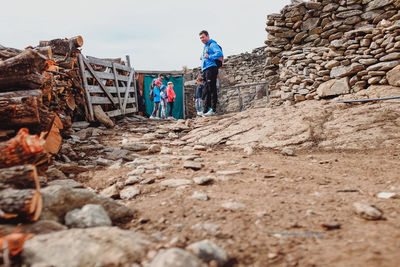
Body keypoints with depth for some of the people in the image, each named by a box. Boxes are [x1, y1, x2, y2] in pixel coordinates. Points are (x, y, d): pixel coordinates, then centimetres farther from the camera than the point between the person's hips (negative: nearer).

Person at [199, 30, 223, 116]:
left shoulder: (212, 44, -3)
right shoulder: (205, 46, 26)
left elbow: (219, 53, -17)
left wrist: (209, 57, -15)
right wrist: (203, 58, 16)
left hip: (211, 68, -10)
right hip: (205, 70, 10)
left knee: (212, 89, -11)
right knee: (207, 91, 8)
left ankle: (213, 109, -13)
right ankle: (206, 110, 9)